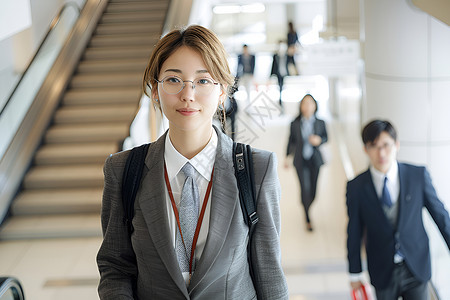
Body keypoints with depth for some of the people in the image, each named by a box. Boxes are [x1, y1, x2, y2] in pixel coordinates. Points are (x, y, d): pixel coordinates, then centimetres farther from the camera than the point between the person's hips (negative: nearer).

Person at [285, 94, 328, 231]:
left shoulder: (320, 123, -2)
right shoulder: (295, 124, -4)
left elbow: (325, 137, 10)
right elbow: (291, 140, 7)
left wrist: (319, 140, -12)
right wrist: (287, 157, 9)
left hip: (315, 160, 2)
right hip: (301, 161, -1)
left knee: (313, 190, 8)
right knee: (305, 188, -8)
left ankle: (306, 208, 40)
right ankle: (308, 219, 3)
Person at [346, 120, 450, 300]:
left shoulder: (418, 175, -9)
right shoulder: (356, 187, -9)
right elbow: (354, 232, -2)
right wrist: (355, 274, 4)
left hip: (416, 270, 0)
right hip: (382, 272, 0)